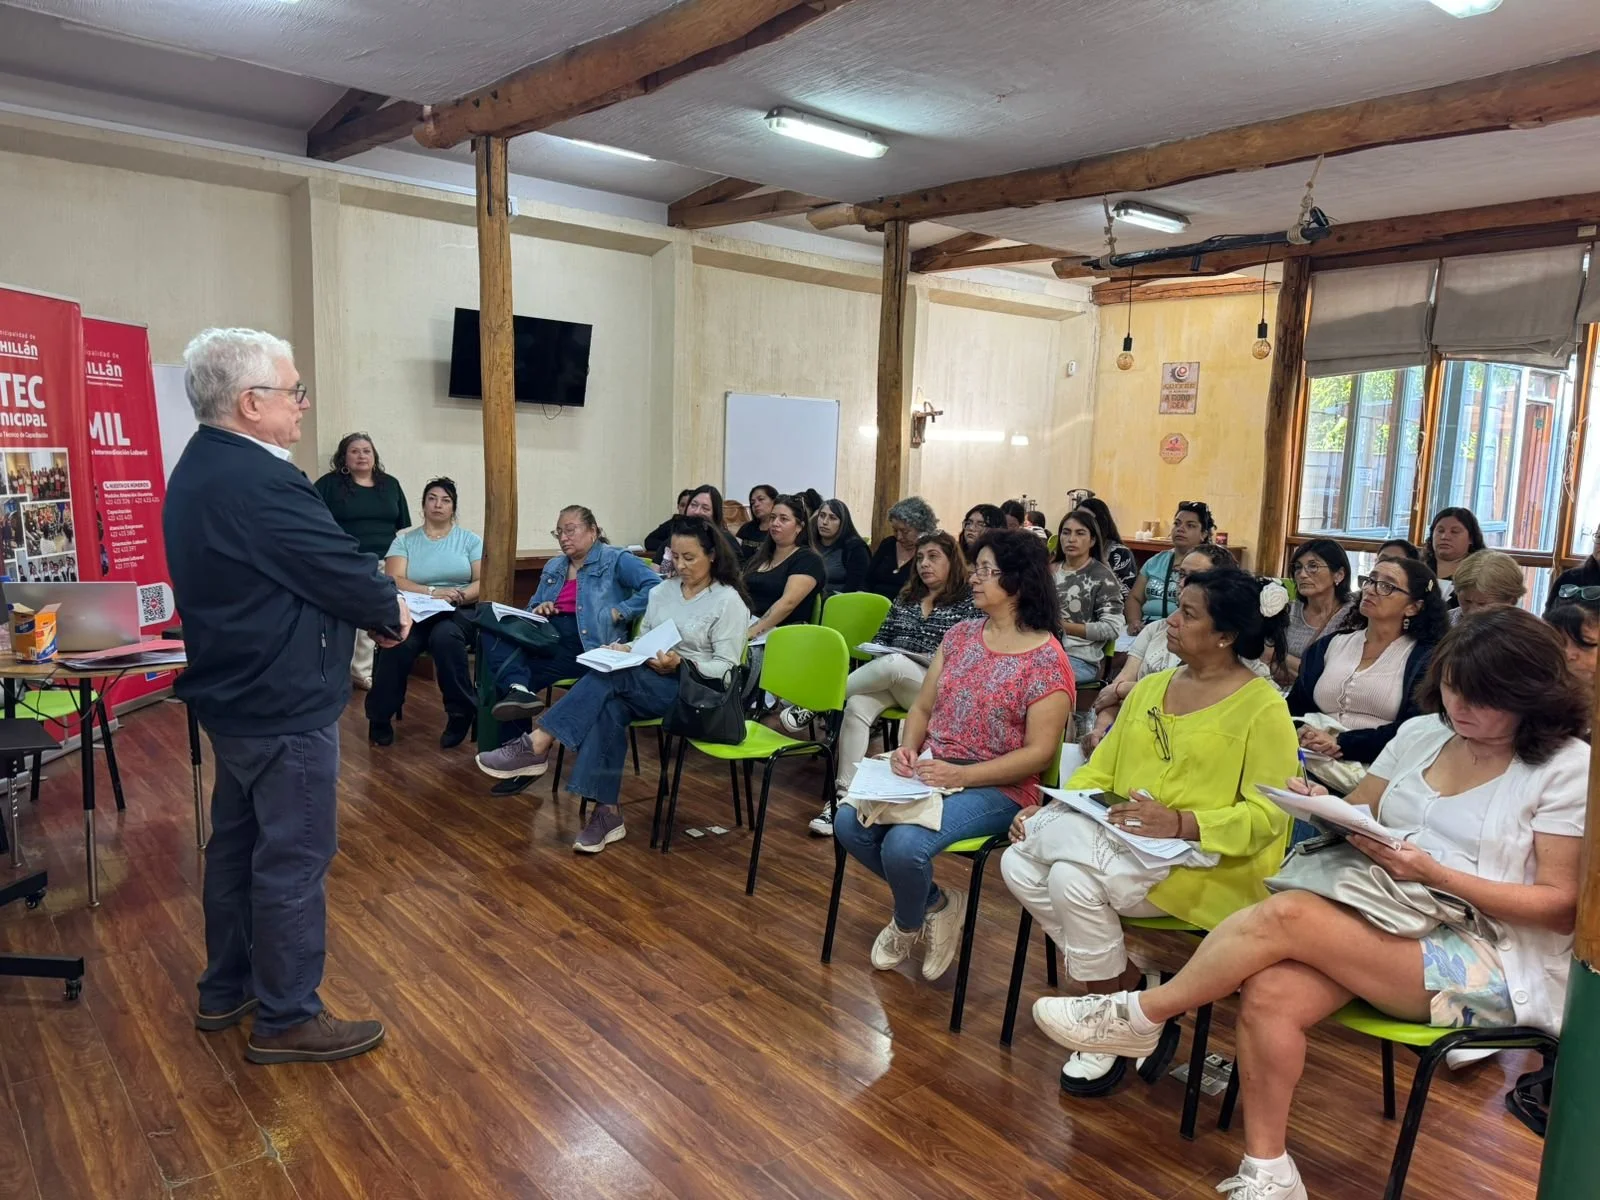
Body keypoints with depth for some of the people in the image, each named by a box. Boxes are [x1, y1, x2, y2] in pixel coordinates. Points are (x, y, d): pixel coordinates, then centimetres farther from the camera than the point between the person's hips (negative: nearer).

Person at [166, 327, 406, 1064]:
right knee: (292, 861, 1)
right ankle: (285, 1020, 15)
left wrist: (367, 605, 3)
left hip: (233, 695, 11)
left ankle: (226, 991, 34)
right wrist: (392, 609, -1)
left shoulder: (200, 468, 9)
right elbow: (341, 570, -20)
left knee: (237, 843, 19)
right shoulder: (259, 481, -26)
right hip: (283, 705, -10)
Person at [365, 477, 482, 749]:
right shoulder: (404, 541, 11)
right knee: (398, 642, -33)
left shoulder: (470, 540, 11)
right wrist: (432, 592, -19)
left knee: (445, 635, -37)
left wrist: (457, 596, -19)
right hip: (415, 613, 1)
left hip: (459, 614, -1)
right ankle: (380, 715, -12)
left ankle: (461, 712, -22)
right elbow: (394, 581, -4)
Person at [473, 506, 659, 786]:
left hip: (584, 647, -7)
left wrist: (617, 612, -16)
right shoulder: (552, 568, 25)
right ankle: (518, 690, -36)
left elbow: (655, 586, -11)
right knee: (492, 632, -21)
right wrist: (538, 610, 5)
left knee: (505, 673, -21)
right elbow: (531, 608, 30)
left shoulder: (615, 560, 2)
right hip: (546, 638, 7)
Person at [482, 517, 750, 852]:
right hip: (649, 682, 5)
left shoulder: (729, 601, -6)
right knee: (609, 708, -30)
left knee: (610, 677, -29)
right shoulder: (662, 591, 12)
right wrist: (626, 650, -5)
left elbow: (725, 667, -9)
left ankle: (537, 745, -28)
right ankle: (607, 812, -28)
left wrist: (680, 665, -22)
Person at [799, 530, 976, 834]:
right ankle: (844, 794, -32)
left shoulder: (967, 603, 3)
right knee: (856, 706, -29)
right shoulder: (906, 598, 19)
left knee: (894, 665, -37)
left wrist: (933, 659, -17)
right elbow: (881, 637, 20)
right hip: (889, 680, 5)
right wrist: (878, 652, -1)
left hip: (935, 687, -4)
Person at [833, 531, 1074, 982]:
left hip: (997, 789, -6)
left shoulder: (1047, 660, -11)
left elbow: (1039, 753, -14)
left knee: (904, 844, -29)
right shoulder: (960, 635, 8)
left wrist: (960, 776, -22)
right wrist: (908, 748, -9)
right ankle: (933, 903, 7)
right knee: (849, 822, -16)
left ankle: (908, 924, 8)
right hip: (931, 773, 6)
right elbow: (922, 707, 12)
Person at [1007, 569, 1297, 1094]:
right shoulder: (1151, 687, 15)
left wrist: (1180, 824, -27)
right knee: (1018, 862, -16)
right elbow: (1100, 770, 14)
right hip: (1123, 840, 7)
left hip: (1207, 861, -7)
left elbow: (1267, 813, -13)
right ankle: (1132, 982, -2)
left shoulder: (1263, 707, -6)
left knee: (1073, 875, -30)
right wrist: (1048, 809, -3)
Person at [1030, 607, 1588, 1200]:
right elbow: (1356, 819, 12)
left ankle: (1137, 1015, -11)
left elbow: (1561, 907, -8)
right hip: (1393, 927, 5)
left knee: (1286, 914, -28)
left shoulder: (1567, 768, -6)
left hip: (1501, 964, -5)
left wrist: (1434, 874, -20)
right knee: (1269, 994, -26)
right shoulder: (1421, 733, 10)